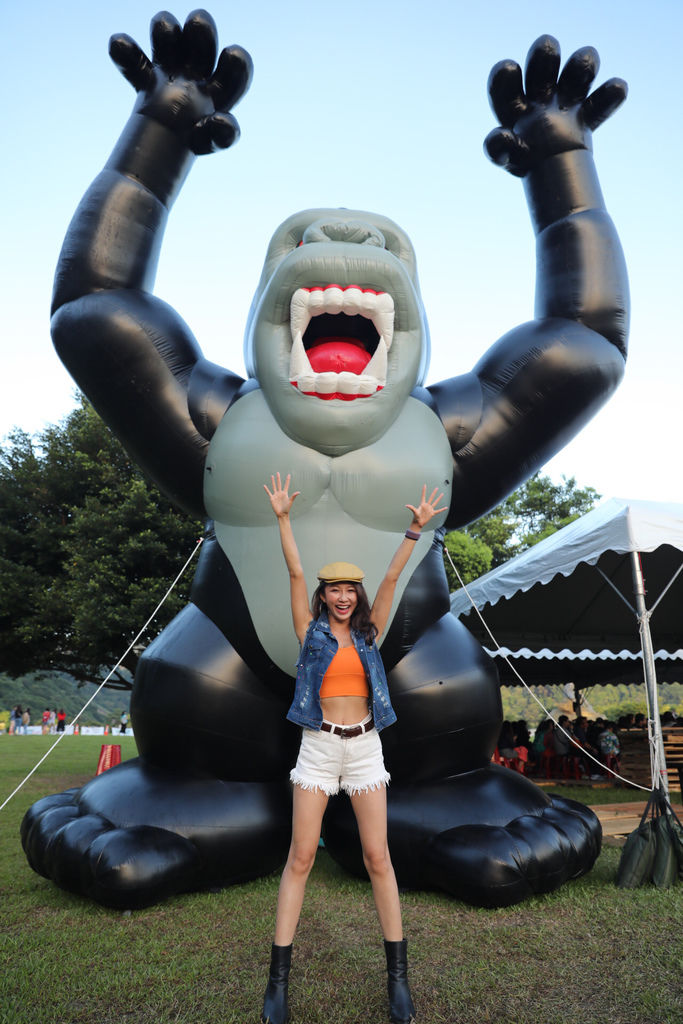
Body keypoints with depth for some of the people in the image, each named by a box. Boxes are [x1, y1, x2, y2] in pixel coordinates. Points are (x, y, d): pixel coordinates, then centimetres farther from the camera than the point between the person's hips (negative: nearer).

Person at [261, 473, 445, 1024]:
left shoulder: (369, 632, 7)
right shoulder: (311, 629, 2)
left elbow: (392, 578, -1)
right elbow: (295, 572, -6)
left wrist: (416, 529, -7)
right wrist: (283, 518, -12)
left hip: (365, 747, 2)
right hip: (318, 747, -1)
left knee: (377, 856, 3)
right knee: (301, 856, 0)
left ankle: (398, 974, 16)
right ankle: (279, 978, 11)